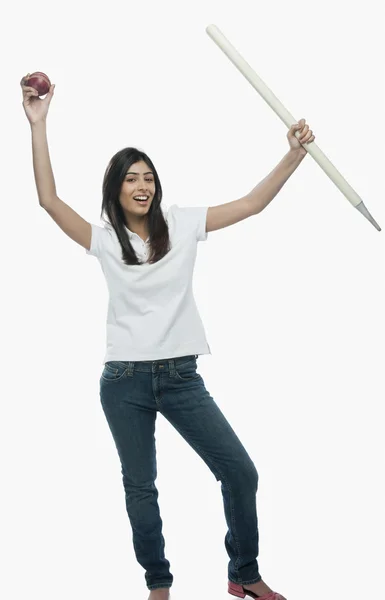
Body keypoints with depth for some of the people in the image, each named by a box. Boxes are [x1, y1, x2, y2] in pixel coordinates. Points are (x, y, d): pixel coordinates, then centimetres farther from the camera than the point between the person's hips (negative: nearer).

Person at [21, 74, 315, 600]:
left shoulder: (182, 225, 3)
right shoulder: (104, 240, 0)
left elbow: (253, 204, 2)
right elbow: (49, 200, -10)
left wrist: (295, 153, -7)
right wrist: (38, 125, -15)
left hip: (181, 376, 1)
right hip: (125, 380, -1)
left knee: (239, 470, -1)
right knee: (140, 487, 9)